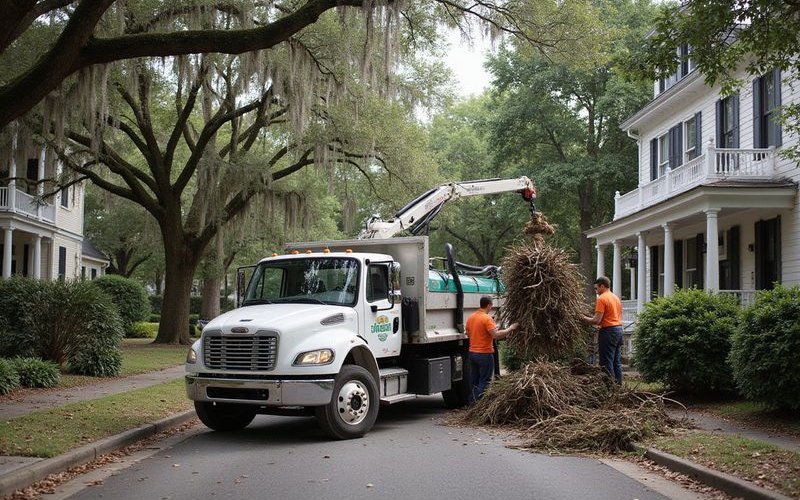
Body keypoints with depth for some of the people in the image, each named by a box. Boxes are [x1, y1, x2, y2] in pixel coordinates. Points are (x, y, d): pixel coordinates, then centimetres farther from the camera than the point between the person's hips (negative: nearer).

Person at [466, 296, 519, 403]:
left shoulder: (471, 317, 8)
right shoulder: (487, 318, -16)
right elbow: (496, 335, -25)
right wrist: (510, 328, -16)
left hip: (472, 353, 7)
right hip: (485, 354, -7)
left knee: (474, 381, 14)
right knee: (484, 382, -1)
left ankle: (472, 402, 18)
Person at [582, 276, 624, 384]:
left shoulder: (602, 299, -11)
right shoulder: (616, 298, 16)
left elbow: (596, 320, -17)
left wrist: (584, 318, -1)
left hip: (608, 331, -9)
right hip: (618, 329, 9)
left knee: (606, 363, -6)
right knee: (617, 362, 12)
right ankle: (618, 384, 14)